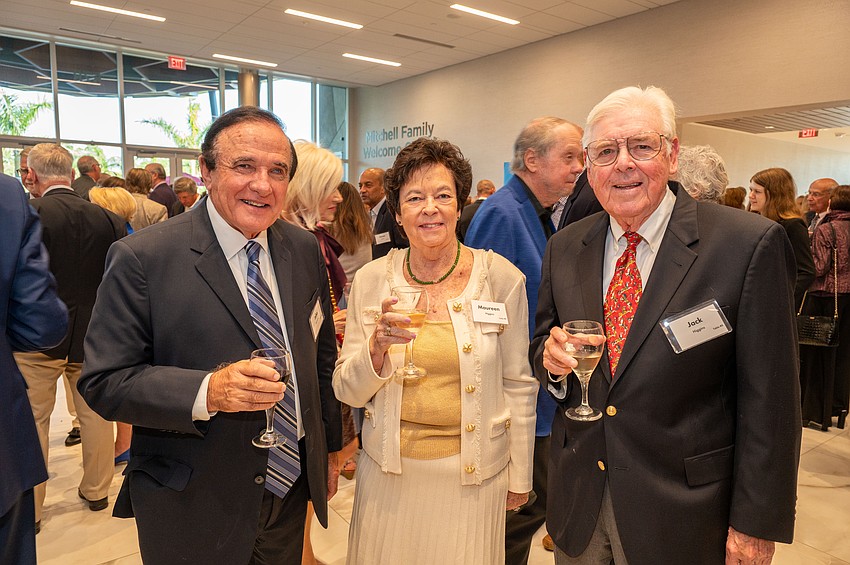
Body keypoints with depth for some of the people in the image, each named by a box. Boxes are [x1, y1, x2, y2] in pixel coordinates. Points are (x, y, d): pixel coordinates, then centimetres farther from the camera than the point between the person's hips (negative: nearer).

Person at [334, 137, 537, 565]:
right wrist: (377, 348, -22)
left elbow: (518, 383, -1)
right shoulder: (371, 280, -5)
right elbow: (347, 392, -2)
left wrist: (520, 477, 5)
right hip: (389, 469, 2)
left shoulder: (501, 277, -9)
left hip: (473, 472, -1)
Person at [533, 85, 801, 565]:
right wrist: (551, 357, -13)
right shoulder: (565, 247, -1)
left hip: (683, 512, -3)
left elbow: (768, 403, -12)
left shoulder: (750, 245, -14)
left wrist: (755, 523, -10)